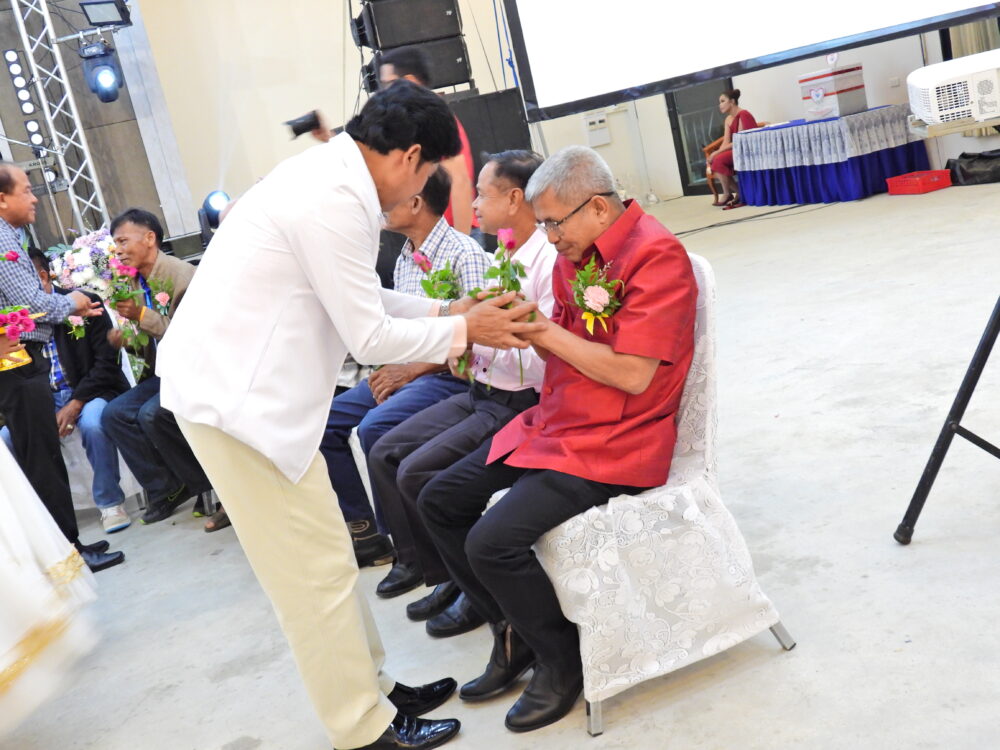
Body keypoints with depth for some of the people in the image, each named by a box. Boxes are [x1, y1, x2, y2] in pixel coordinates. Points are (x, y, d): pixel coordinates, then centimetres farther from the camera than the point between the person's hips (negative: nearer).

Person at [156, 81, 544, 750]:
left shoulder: (330, 176, 10)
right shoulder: (335, 200, -22)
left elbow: (358, 298, 19)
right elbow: (371, 338, -17)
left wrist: (445, 311, 14)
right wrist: (465, 331, -5)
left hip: (238, 381, 10)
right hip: (235, 395, -10)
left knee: (321, 558, 17)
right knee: (317, 570, 0)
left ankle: (373, 688, 31)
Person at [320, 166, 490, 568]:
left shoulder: (464, 253, -13)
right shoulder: (404, 257, 14)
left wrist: (413, 370, -19)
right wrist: (387, 369, 2)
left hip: (447, 375, -9)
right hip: (403, 371, 9)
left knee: (375, 426, -30)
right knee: (324, 422, -3)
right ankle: (363, 528, 5)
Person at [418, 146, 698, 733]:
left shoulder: (656, 255, -17)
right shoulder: (577, 252, 9)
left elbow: (632, 374, -23)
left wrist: (546, 332, -16)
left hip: (615, 442, -9)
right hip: (554, 423, 10)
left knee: (493, 542, -23)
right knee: (440, 501, 8)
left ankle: (562, 662, 5)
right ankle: (515, 634, 19)